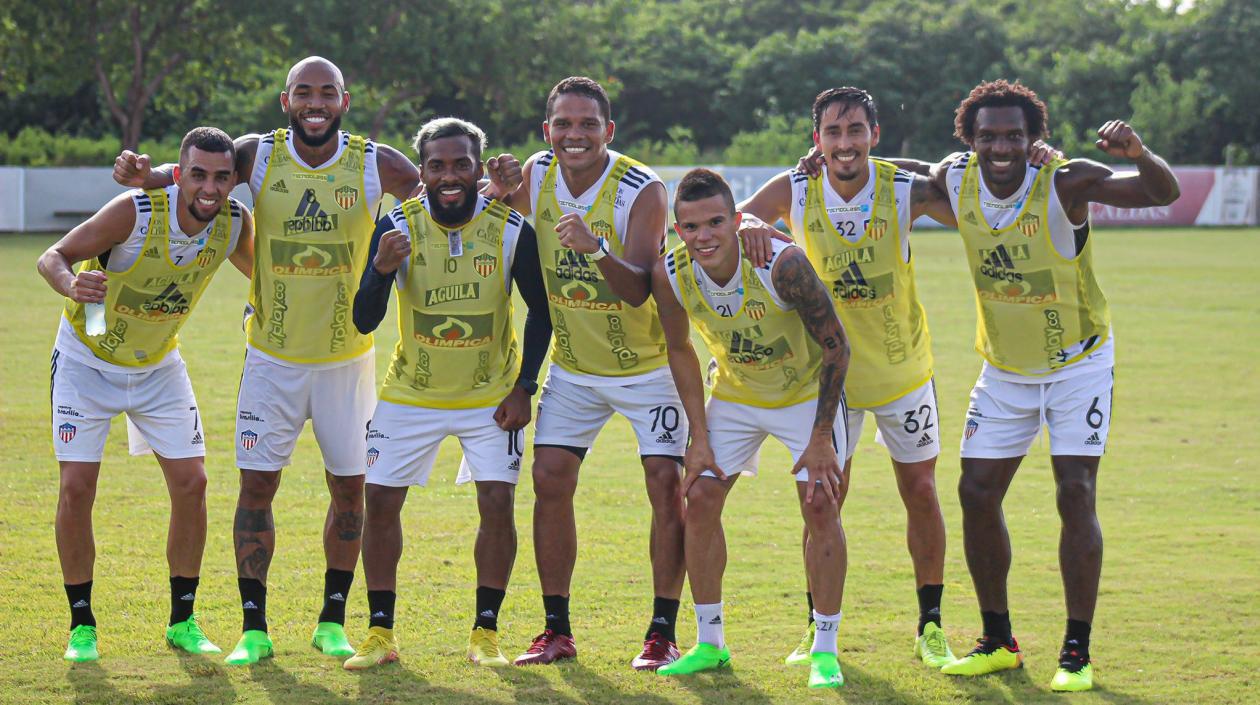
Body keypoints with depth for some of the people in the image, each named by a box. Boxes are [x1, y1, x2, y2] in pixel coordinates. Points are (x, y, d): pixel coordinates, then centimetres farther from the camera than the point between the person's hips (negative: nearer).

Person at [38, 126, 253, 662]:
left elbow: (258, 272, 6)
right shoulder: (135, 211, -30)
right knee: (77, 487, -10)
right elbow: (52, 256, -25)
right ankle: (81, 625, 4)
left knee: (191, 483, -4)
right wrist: (71, 284, -47)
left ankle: (183, 621, 11)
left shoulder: (235, 222, -16)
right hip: (87, 360, -4)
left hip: (159, 366, 4)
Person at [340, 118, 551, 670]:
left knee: (497, 503, -10)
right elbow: (364, 322, -16)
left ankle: (485, 633, 3)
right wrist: (381, 270, -35)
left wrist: (524, 388, -7)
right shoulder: (398, 227, -15)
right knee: (381, 500, -2)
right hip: (411, 394, 1)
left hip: (491, 395, -1)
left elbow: (541, 311, -1)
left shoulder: (511, 230, -15)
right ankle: (380, 633, 9)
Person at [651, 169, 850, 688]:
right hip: (733, 394, 4)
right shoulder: (671, 276, -22)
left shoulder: (782, 264, -35)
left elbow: (835, 345, -23)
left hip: (806, 392, -4)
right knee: (699, 500, -2)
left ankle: (825, 650, -3)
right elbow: (680, 350, -2)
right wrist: (699, 437, -4)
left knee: (820, 506, -13)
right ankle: (709, 644, 11)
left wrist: (821, 438, -21)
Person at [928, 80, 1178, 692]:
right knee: (976, 493, 3)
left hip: (1078, 363, -5)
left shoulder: (1065, 183, -25)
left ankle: (1077, 652, -3)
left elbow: (1164, 193, -31)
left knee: (1075, 495, -13)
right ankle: (998, 642, 19)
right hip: (1004, 368, 5)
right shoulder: (956, 180, -12)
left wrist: (1138, 154, -53)